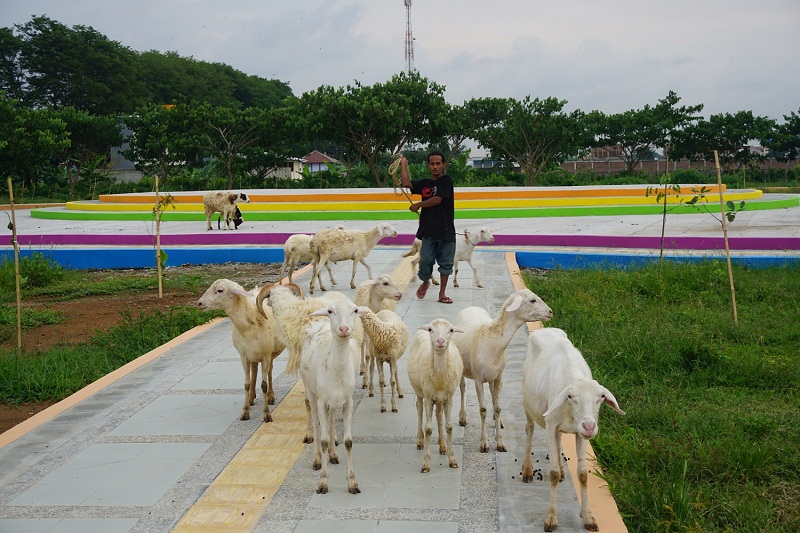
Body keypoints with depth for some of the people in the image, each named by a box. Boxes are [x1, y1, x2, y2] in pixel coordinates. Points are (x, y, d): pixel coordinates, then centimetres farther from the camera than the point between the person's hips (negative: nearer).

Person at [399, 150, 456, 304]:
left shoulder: (446, 180, -3)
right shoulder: (424, 183, 12)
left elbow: (437, 199, -11)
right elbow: (406, 183, 2)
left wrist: (418, 205, 0)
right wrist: (403, 164, 7)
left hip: (446, 230, -3)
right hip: (428, 230, 3)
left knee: (446, 262, 4)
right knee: (425, 259, -6)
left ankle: (442, 293, 15)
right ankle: (425, 282, 23)